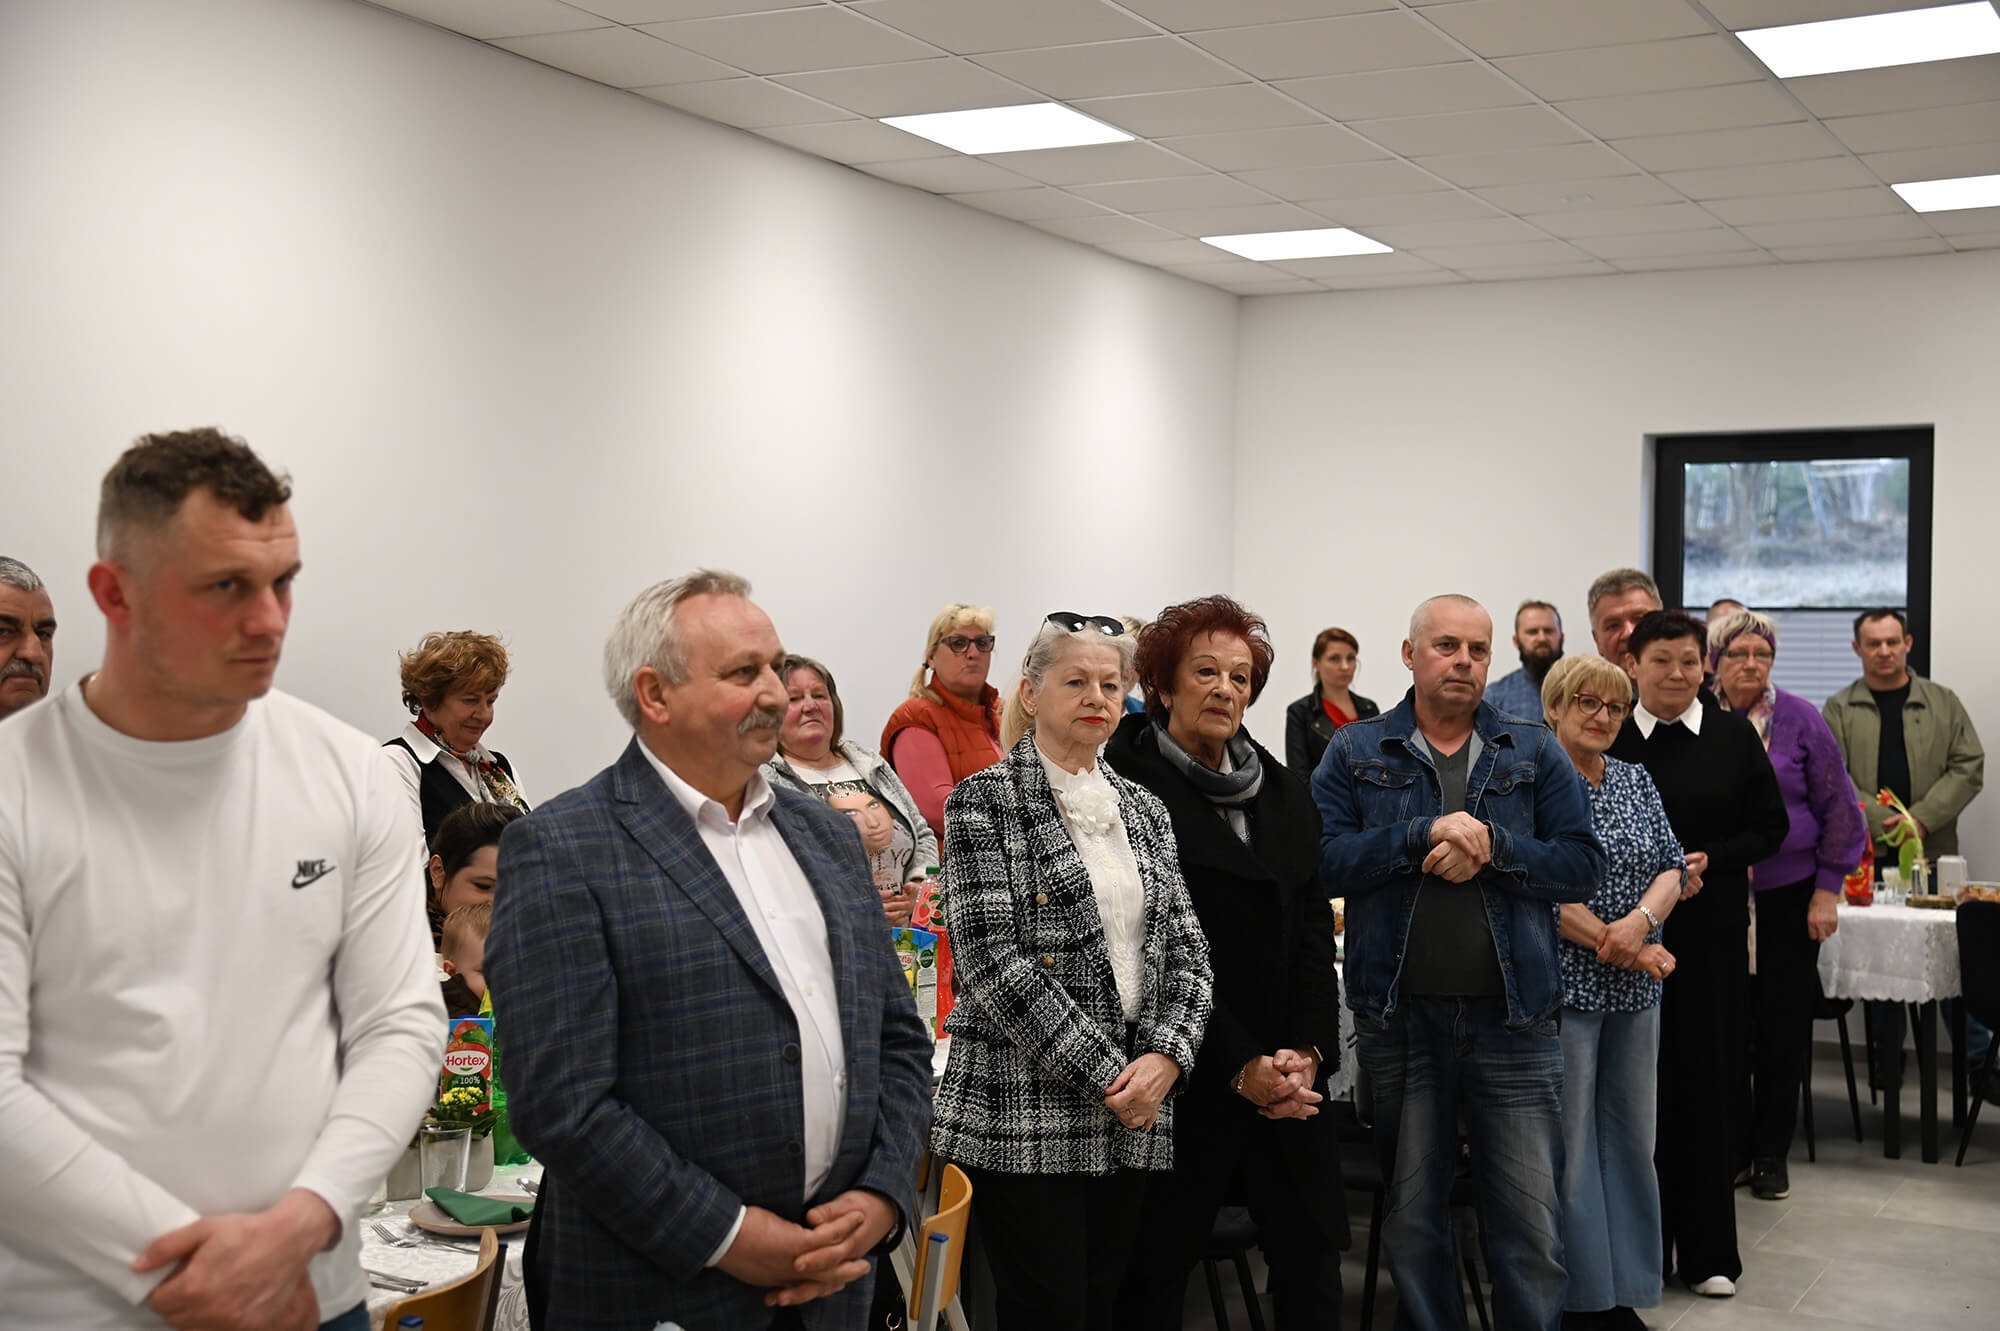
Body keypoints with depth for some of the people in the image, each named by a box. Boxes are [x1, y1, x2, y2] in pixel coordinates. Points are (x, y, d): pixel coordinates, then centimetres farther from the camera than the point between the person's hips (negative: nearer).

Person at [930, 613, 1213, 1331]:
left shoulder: (1143, 811, 14)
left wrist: (1166, 1057, -7)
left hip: (1132, 1117, 6)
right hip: (1022, 1119, -5)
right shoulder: (983, 802, -4)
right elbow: (992, 959, -13)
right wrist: (1105, 1076, -15)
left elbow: (1186, 949, 11)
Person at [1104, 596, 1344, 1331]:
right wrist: (1241, 1066, -15)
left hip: (1289, 1078, 5)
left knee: (1312, 1256, 8)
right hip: (1185, 1076, -5)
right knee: (1158, 1270, 6)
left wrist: (1310, 1050, -5)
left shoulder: (1285, 795, 11)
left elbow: (1313, 931, 9)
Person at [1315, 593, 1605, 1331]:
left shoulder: (1535, 752, 7)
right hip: (1399, 1019, 0)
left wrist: (1491, 847, -15)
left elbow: (1583, 865, -1)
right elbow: (1324, 859, -8)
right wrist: (1425, 834, -17)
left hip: (1513, 1017, 0)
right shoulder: (1355, 752, 5)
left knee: (1532, 1225, 0)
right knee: (1411, 1218, 12)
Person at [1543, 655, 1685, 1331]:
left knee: (1631, 1137, 10)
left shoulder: (1636, 781, 13)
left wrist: (1639, 921, -15)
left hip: (1635, 993, 7)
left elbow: (1671, 867, 7)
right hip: (1563, 986, -6)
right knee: (1569, 1142, -2)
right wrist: (1627, 948, -15)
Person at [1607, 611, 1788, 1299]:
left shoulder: (1734, 736, 2)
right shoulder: (1605, 740, 0)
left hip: (1713, 933, 1)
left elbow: (1770, 826, 4)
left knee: (1709, 1080, 4)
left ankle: (1708, 1252, 16)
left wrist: (1710, 860, -11)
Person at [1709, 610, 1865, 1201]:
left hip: (1788, 897, -1)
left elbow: (1839, 809, 0)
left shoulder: (1800, 719, -2)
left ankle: (1772, 1152, 16)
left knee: (1783, 1025, 3)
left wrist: (1827, 891, -3)